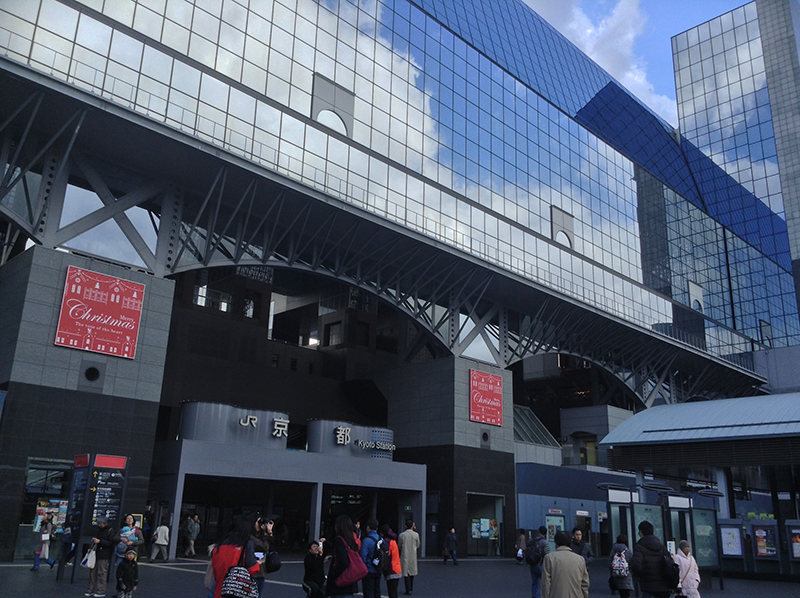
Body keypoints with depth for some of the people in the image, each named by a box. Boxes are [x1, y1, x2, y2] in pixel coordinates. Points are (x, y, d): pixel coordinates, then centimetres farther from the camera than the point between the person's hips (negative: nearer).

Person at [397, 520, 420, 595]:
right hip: (413, 556, 2)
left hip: (404, 556, -2)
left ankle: (408, 590, 1)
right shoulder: (416, 534, -7)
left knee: (406, 573, 4)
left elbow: (399, 546, 3)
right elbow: (418, 546, 5)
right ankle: (411, 588, 23)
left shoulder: (401, 535, -8)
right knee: (412, 572, 17)